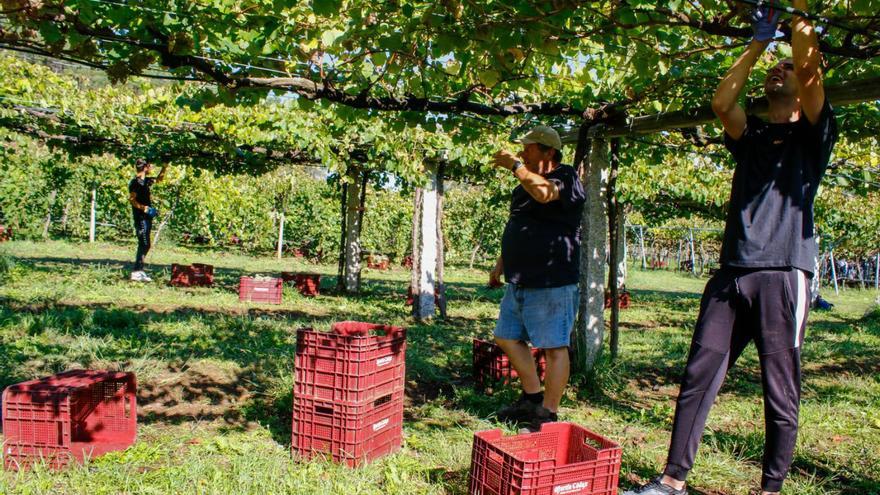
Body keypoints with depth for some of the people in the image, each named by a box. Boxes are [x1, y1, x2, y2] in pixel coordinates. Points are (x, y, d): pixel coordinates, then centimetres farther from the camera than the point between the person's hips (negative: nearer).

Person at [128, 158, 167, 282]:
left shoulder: (146, 181, 13)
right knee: (144, 245, -12)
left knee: (145, 245, 11)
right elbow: (131, 199, -18)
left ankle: (139, 270, 17)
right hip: (140, 217, -9)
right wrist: (144, 208, -23)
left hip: (147, 217, 9)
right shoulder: (135, 182, -11)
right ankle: (136, 272, -10)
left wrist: (164, 168, 21)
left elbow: (159, 179, 32)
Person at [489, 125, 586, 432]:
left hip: (551, 284, -10)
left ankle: (547, 415, 5)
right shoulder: (525, 185, 17)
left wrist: (515, 166, -21)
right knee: (507, 337, 15)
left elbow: (544, 193, -33)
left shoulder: (566, 178, -9)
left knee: (554, 347, -2)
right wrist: (501, 265, 25)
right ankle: (532, 399, 26)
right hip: (519, 283, 10)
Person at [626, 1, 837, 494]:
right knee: (698, 375, 1)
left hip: (784, 275, -4)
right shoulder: (750, 135, 22)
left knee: (781, 391, 0)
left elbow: (808, 71, -7)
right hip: (731, 274, 4)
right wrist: (760, 41, 12)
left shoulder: (812, 133, 9)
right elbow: (721, 101, 3)